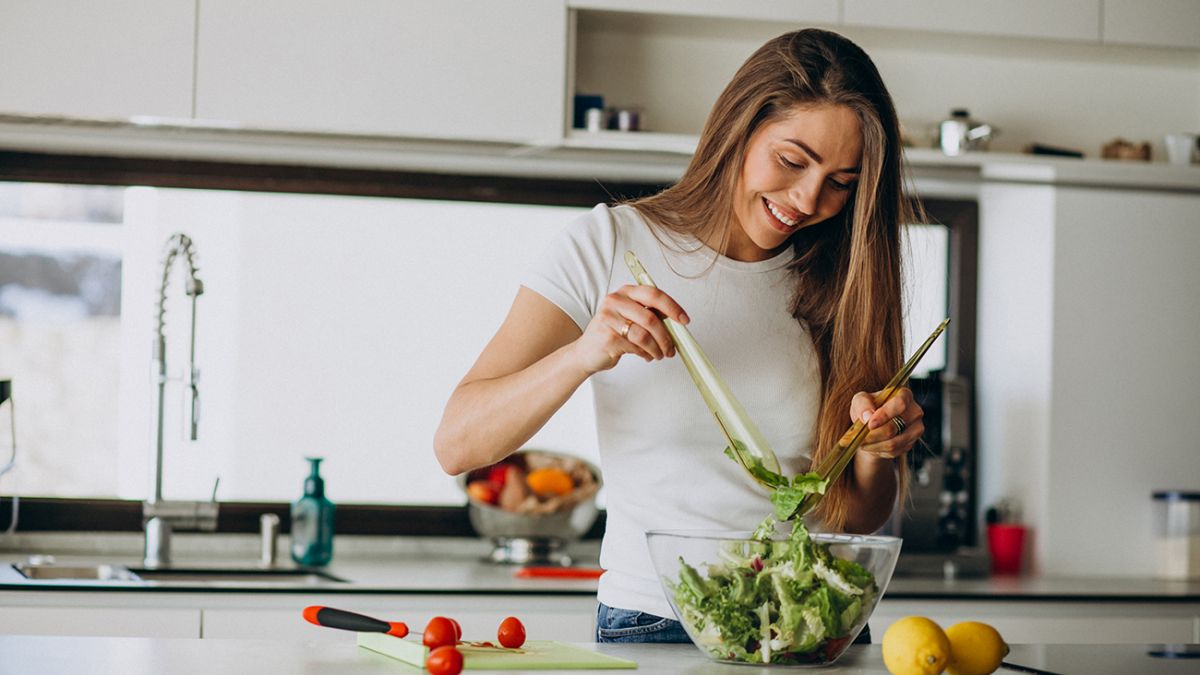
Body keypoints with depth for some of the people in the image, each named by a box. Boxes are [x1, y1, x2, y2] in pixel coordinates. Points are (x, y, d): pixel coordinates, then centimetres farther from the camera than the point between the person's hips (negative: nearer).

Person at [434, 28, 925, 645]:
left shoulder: (838, 283, 8)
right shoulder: (613, 244, -2)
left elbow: (858, 519, 12)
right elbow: (457, 445, -9)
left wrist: (875, 450, -9)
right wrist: (584, 355, -24)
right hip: (650, 626, -2)